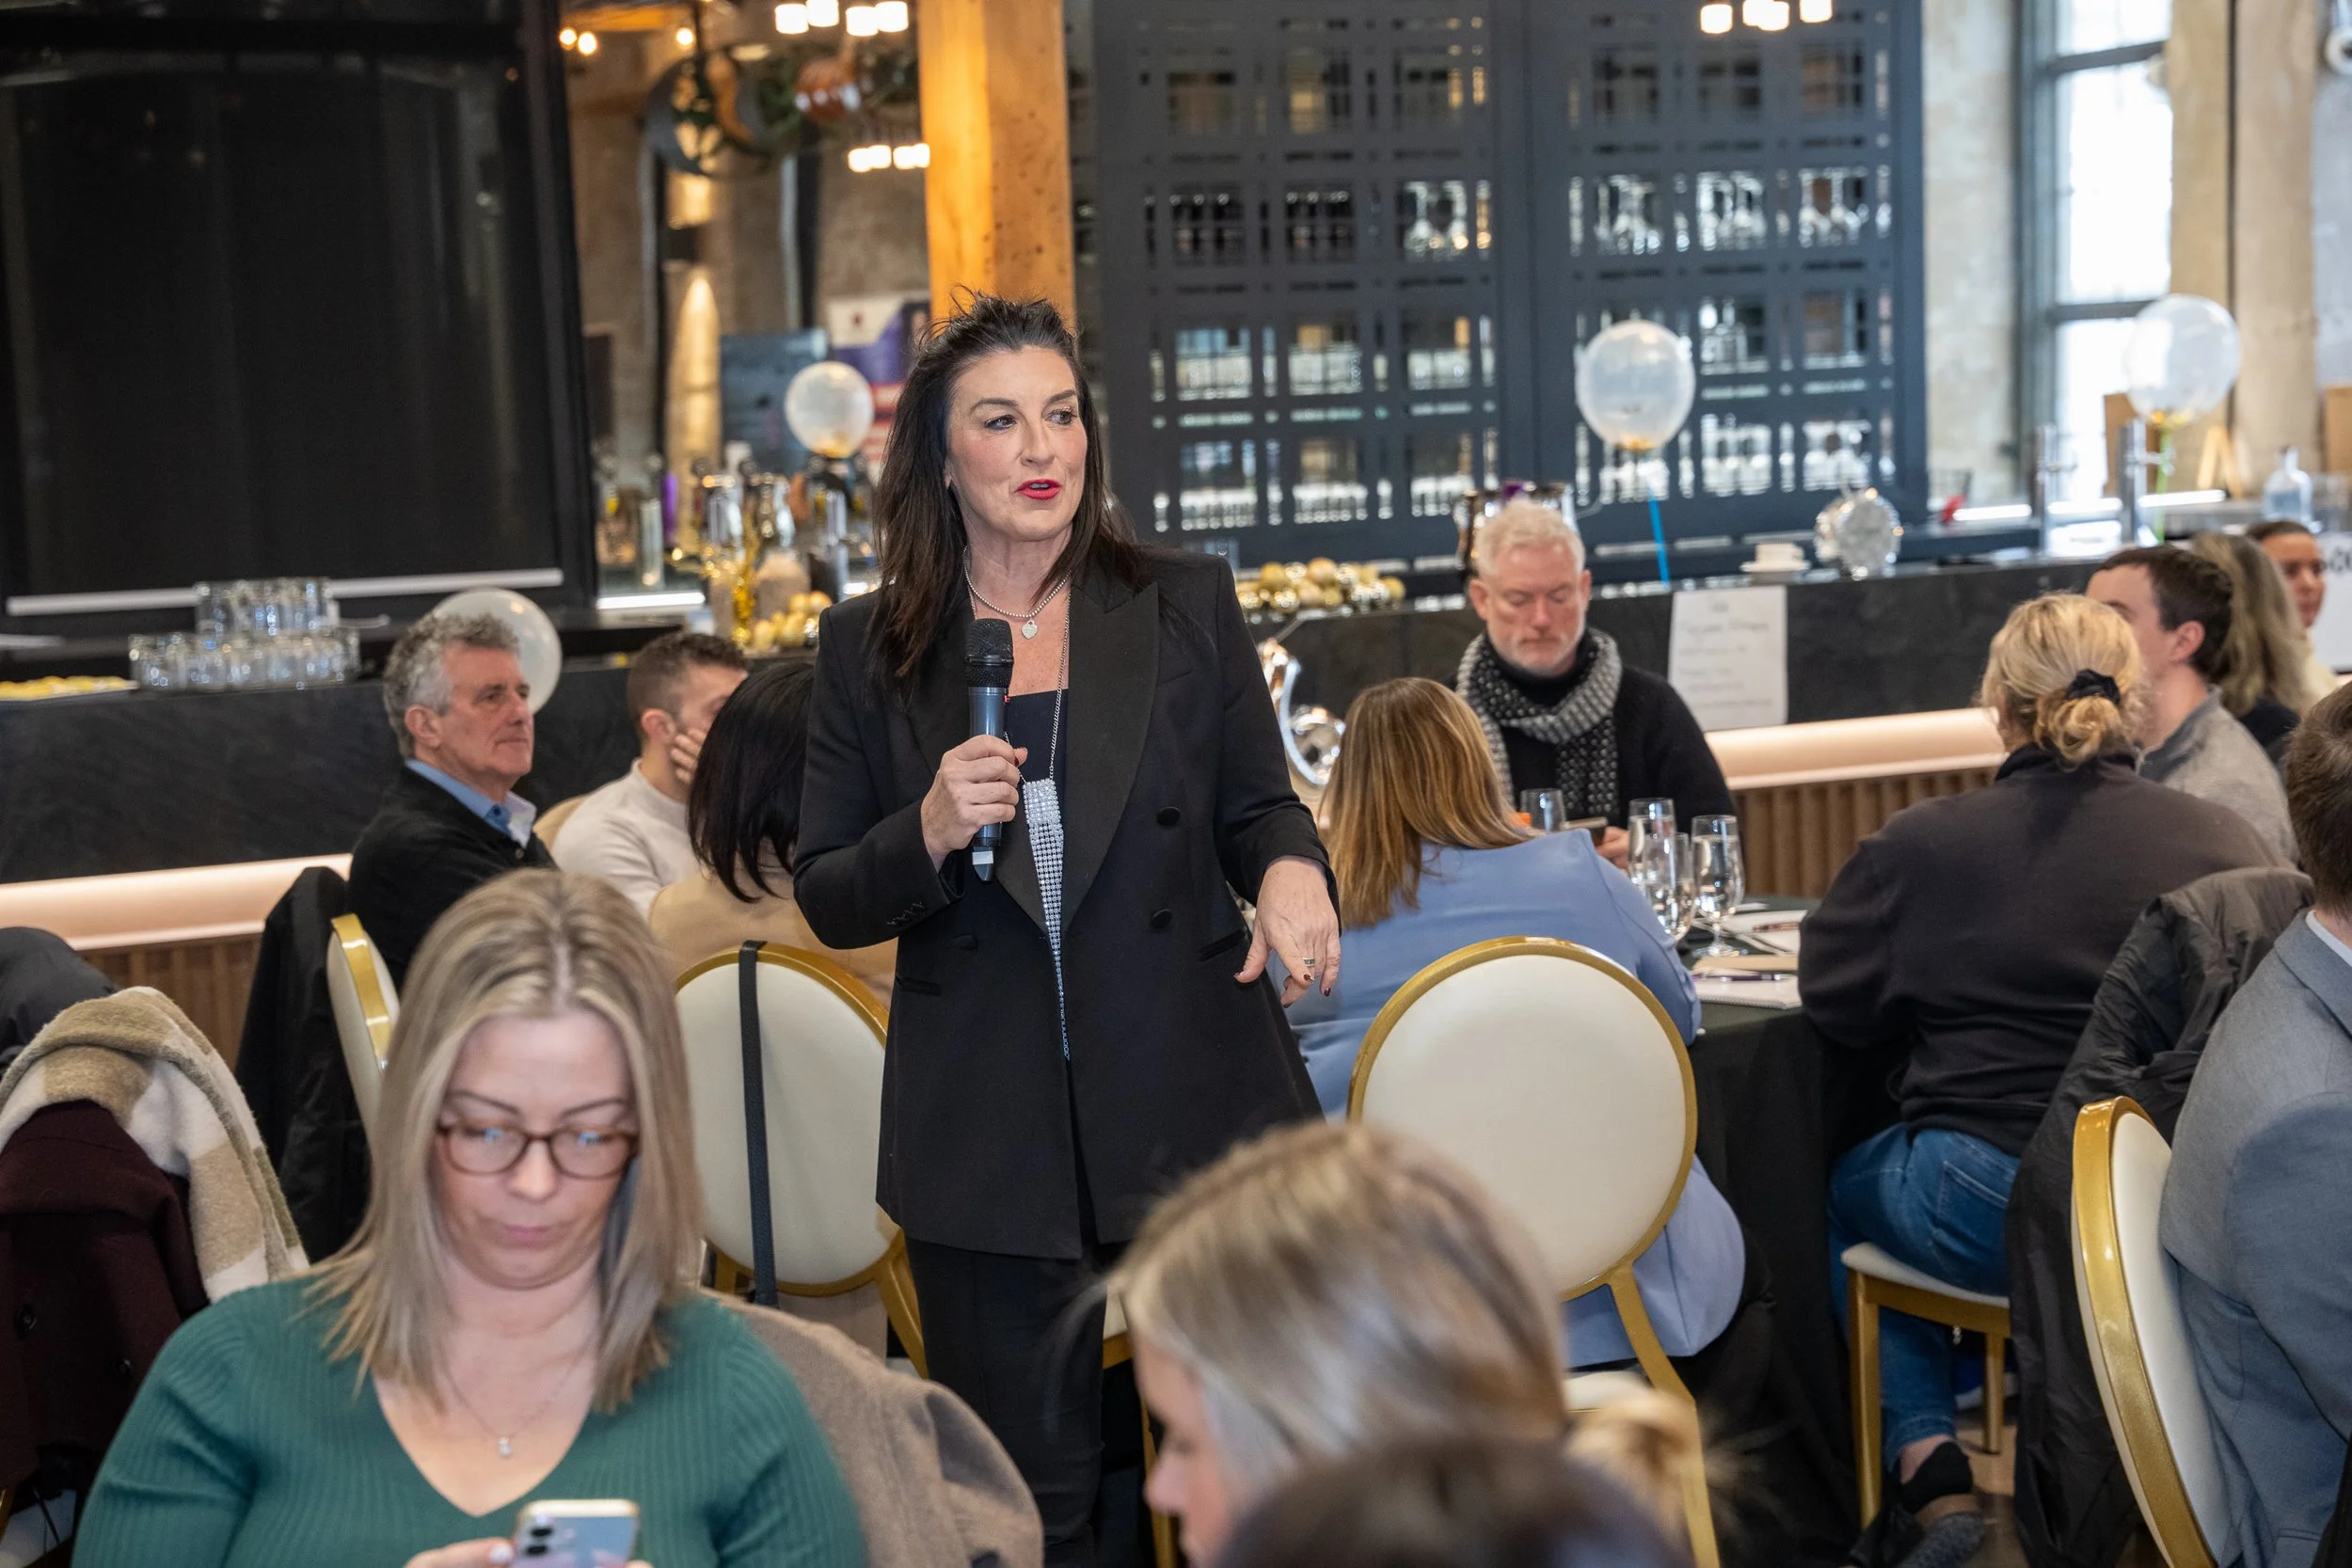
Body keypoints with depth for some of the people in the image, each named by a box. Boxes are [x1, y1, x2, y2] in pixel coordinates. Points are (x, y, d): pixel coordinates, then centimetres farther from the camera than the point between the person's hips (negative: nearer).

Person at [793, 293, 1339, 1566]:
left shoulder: (1187, 606, 4)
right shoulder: (870, 650, 2)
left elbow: (1259, 807, 9)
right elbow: (826, 901, 4)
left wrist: (1290, 871, -14)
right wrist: (928, 834, -16)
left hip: (1192, 1100, 0)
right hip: (985, 1128, 0)